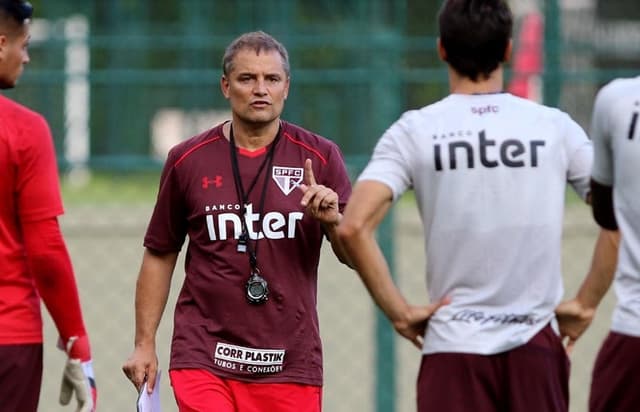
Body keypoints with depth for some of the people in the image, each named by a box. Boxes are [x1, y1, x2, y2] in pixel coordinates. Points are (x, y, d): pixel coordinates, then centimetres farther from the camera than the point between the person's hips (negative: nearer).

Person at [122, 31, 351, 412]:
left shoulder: (320, 157, 4)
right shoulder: (188, 161, 4)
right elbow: (160, 255, 12)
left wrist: (332, 220, -17)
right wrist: (145, 343, 7)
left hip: (290, 365, 1)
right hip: (204, 361, -1)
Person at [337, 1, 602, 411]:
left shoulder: (415, 131, -2)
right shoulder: (555, 127, 2)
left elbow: (354, 227, -12)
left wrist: (399, 312, -4)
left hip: (453, 349, -1)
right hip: (536, 345, 1)